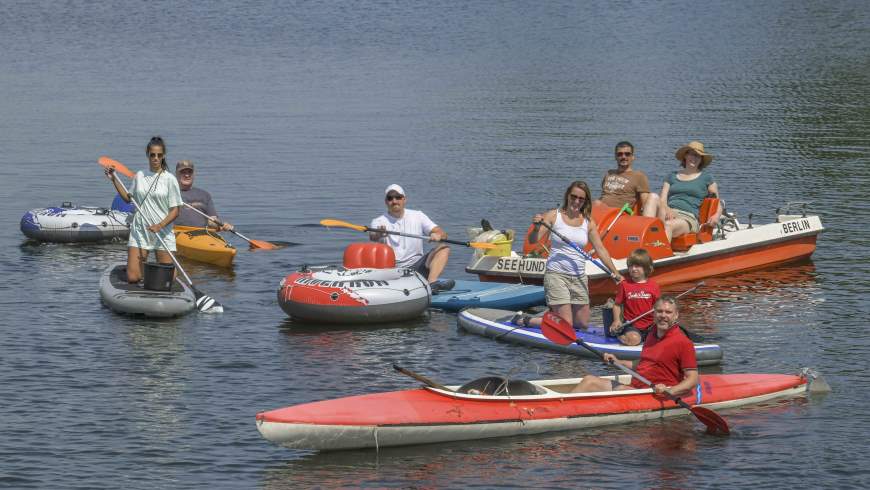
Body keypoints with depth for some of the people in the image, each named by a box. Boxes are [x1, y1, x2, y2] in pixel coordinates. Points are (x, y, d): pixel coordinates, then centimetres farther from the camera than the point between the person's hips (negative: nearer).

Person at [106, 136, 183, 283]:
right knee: (133, 278, -7)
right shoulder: (139, 176, 7)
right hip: (139, 231, 2)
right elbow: (128, 198, 22)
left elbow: (175, 211, -6)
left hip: (163, 233, -2)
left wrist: (160, 226, -21)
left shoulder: (169, 179, -4)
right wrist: (114, 180, 14)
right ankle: (143, 264, 26)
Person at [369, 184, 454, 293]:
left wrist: (438, 235, -24)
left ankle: (432, 283, -38)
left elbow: (443, 234, 2)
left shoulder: (417, 216, 11)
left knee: (443, 248, -14)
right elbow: (372, 238, -19)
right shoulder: (379, 222, 4)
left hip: (417, 267, 3)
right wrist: (377, 235, -44)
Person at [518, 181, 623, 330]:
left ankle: (554, 313, 35)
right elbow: (533, 241, -10)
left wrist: (615, 272, 1)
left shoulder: (588, 222, 5)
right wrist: (536, 228, -32)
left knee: (582, 324, 9)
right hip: (556, 274, -5)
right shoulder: (554, 216, -5)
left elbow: (600, 249, 8)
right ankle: (524, 320, 9)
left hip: (579, 277, 5)